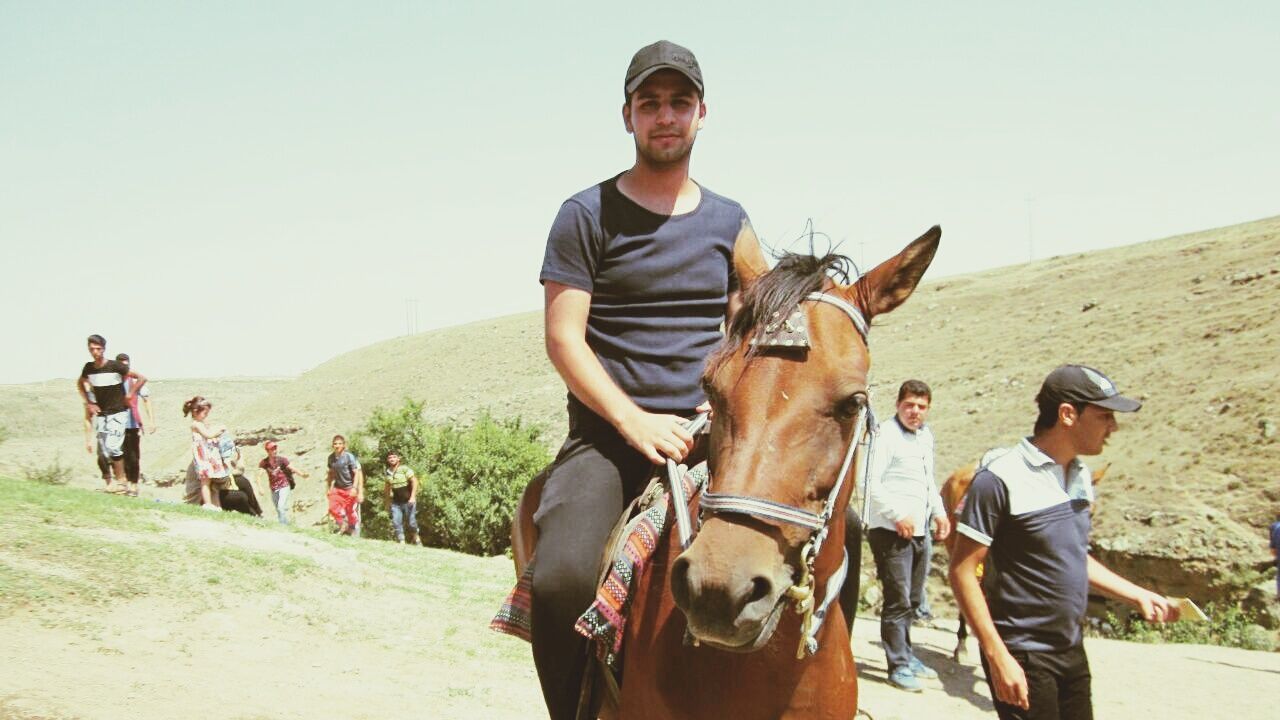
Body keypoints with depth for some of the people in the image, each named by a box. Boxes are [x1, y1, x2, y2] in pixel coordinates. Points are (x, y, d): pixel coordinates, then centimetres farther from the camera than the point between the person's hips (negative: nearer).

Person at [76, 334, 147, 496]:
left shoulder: (115, 366, -13)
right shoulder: (88, 368, 2)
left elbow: (141, 379, -11)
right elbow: (80, 383, 24)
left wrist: (129, 396, -10)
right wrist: (88, 403, 14)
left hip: (117, 413, -6)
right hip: (100, 414, 6)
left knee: (112, 446, -17)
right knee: (105, 451, 3)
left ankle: (121, 481, -4)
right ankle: (121, 482, 11)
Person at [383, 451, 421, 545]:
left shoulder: (405, 469, -10)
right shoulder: (388, 472, 6)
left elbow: (414, 481, -12)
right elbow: (388, 487, 17)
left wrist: (413, 497, -20)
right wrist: (388, 503, 19)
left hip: (408, 501, -5)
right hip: (396, 502, 5)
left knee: (411, 522, -2)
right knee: (396, 522, -6)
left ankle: (415, 538, 23)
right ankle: (401, 541, 0)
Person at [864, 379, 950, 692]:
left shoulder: (926, 435, 13)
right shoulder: (887, 435, -13)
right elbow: (871, 482, -19)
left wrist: (939, 512, 10)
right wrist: (898, 515, -22)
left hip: (918, 531, 9)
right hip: (891, 531, -8)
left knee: (912, 599, 18)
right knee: (898, 600, -5)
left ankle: (906, 655, 32)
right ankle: (898, 666, 4)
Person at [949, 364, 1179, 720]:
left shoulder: (1081, 476, 7)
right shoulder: (1000, 480, -17)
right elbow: (962, 571, -17)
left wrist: (1138, 595, 15)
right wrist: (998, 657, -21)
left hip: (1073, 653, 7)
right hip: (1023, 658, -7)